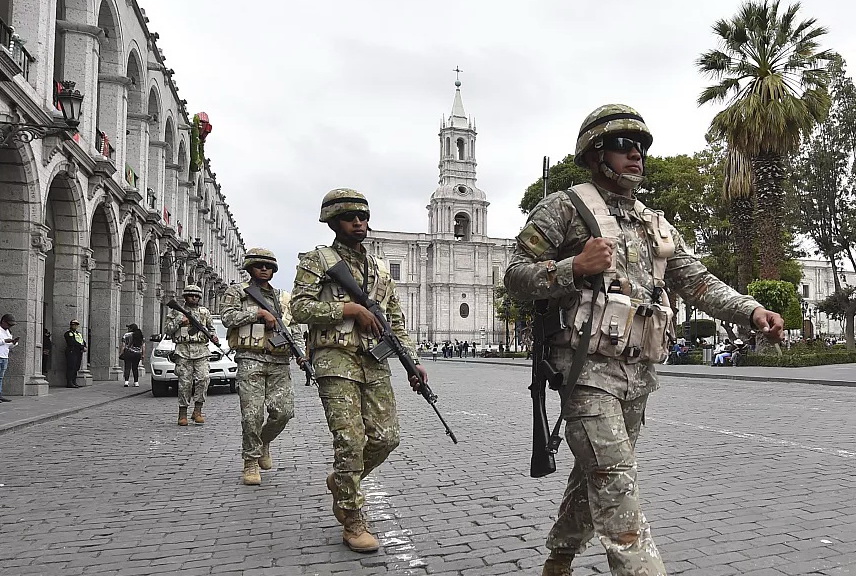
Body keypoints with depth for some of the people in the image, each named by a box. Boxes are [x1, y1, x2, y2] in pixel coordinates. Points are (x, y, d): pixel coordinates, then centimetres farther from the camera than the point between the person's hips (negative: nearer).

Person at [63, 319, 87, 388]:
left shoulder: (78, 333, 23)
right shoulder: (68, 333, -3)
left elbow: (83, 342, 17)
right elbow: (73, 342, -15)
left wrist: (84, 347, -4)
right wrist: (82, 347, -16)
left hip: (79, 352, 8)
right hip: (71, 352, -8)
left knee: (76, 368, 7)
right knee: (71, 367, -9)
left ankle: (74, 382, 10)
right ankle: (69, 383, -9)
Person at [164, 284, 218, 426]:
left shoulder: (205, 312, 17)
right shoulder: (176, 312, 11)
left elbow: (210, 328, 25)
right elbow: (166, 329, 6)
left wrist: (213, 336, 5)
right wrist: (179, 322, -8)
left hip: (201, 351, 2)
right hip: (183, 351, -2)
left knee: (203, 378, -13)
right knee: (184, 383, -3)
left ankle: (197, 411, -5)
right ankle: (183, 413, 7)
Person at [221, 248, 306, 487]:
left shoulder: (283, 298, 21)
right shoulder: (236, 292, 10)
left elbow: (295, 329, 19)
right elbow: (228, 317, -6)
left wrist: (300, 351, 3)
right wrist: (259, 312, -10)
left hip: (279, 362, 4)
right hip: (251, 360, -3)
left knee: (283, 411, -4)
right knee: (252, 414, -9)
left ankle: (264, 441, 25)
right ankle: (251, 462, 6)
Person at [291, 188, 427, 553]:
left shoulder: (379, 268, 19)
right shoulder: (317, 261, 3)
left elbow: (396, 321, 19)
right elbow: (299, 308, -9)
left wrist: (413, 361, 8)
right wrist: (349, 308, -14)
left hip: (375, 363, 6)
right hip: (336, 361, -5)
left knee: (385, 437, 3)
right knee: (350, 440, -9)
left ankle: (340, 481, 31)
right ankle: (353, 524, 6)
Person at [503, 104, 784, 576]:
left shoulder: (656, 225, 18)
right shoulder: (565, 207, -2)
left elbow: (697, 281, 11)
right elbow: (515, 276, -6)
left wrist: (752, 311, -5)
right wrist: (576, 266, -21)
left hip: (640, 373, 7)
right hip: (590, 370, -7)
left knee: (593, 479, 17)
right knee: (617, 488, -11)